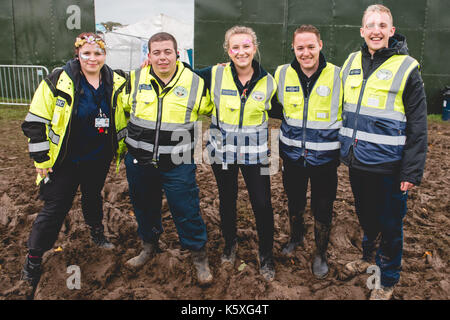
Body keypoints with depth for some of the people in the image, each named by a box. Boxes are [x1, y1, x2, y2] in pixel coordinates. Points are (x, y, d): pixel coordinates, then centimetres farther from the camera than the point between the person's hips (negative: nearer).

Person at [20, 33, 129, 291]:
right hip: (65, 160, -3)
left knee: (94, 196, 24)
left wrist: (123, 147, 13)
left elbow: (125, 115, 13)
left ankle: (97, 232, 50)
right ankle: (33, 260, 18)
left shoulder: (117, 82, -3)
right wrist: (41, 159, -10)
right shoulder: (58, 81, -14)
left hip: (99, 158, 4)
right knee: (55, 208, 1)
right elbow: (35, 122, -11)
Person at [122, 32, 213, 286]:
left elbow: (211, 109, 12)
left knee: (187, 212, 2)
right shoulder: (135, 79, 1)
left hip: (178, 164, -3)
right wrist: (130, 137, 18)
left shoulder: (195, 82, -4)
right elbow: (123, 106, 17)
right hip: (139, 161, 3)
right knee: (145, 207, 19)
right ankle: (149, 246, 44)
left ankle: (200, 256, 24)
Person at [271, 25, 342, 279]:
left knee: (323, 209, 10)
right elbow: (275, 107, 15)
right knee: (295, 204, 21)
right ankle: (296, 238, 49)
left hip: (325, 159, -2)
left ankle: (321, 253, 34)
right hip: (292, 155, 3)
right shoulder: (282, 74, -3)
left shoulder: (337, 75, -10)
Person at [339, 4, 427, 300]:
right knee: (365, 215, 22)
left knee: (390, 224, 10)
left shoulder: (406, 68, -9)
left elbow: (418, 126, -9)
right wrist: (342, 149, 15)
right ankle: (368, 255, 47)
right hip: (356, 161, 5)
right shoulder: (351, 63, 5)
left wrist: (412, 171, -12)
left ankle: (388, 280, 30)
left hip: (388, 165, -4)